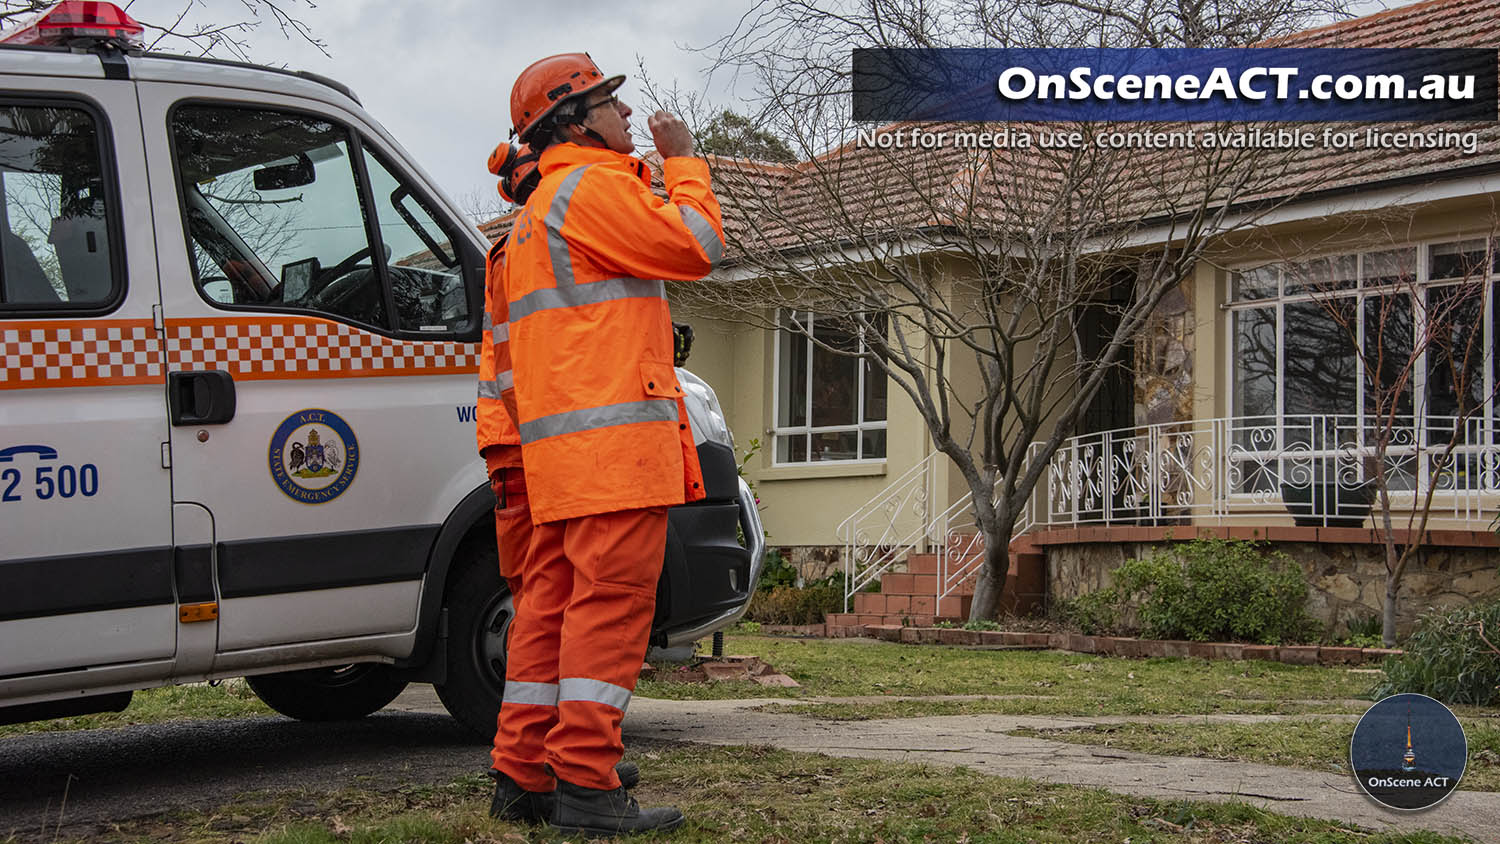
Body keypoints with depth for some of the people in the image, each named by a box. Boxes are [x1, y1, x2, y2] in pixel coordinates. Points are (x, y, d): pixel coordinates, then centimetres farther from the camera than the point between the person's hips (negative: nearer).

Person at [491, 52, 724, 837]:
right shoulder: (593, 186, -6)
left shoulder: (534, 213, 27)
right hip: (613, 435, -10)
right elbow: (695, 244, -10)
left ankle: (522, 770, 12)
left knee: (553, 599, 10)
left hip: (558, 445, 10)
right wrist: (683, 161, 2)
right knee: (611, 600, -11)